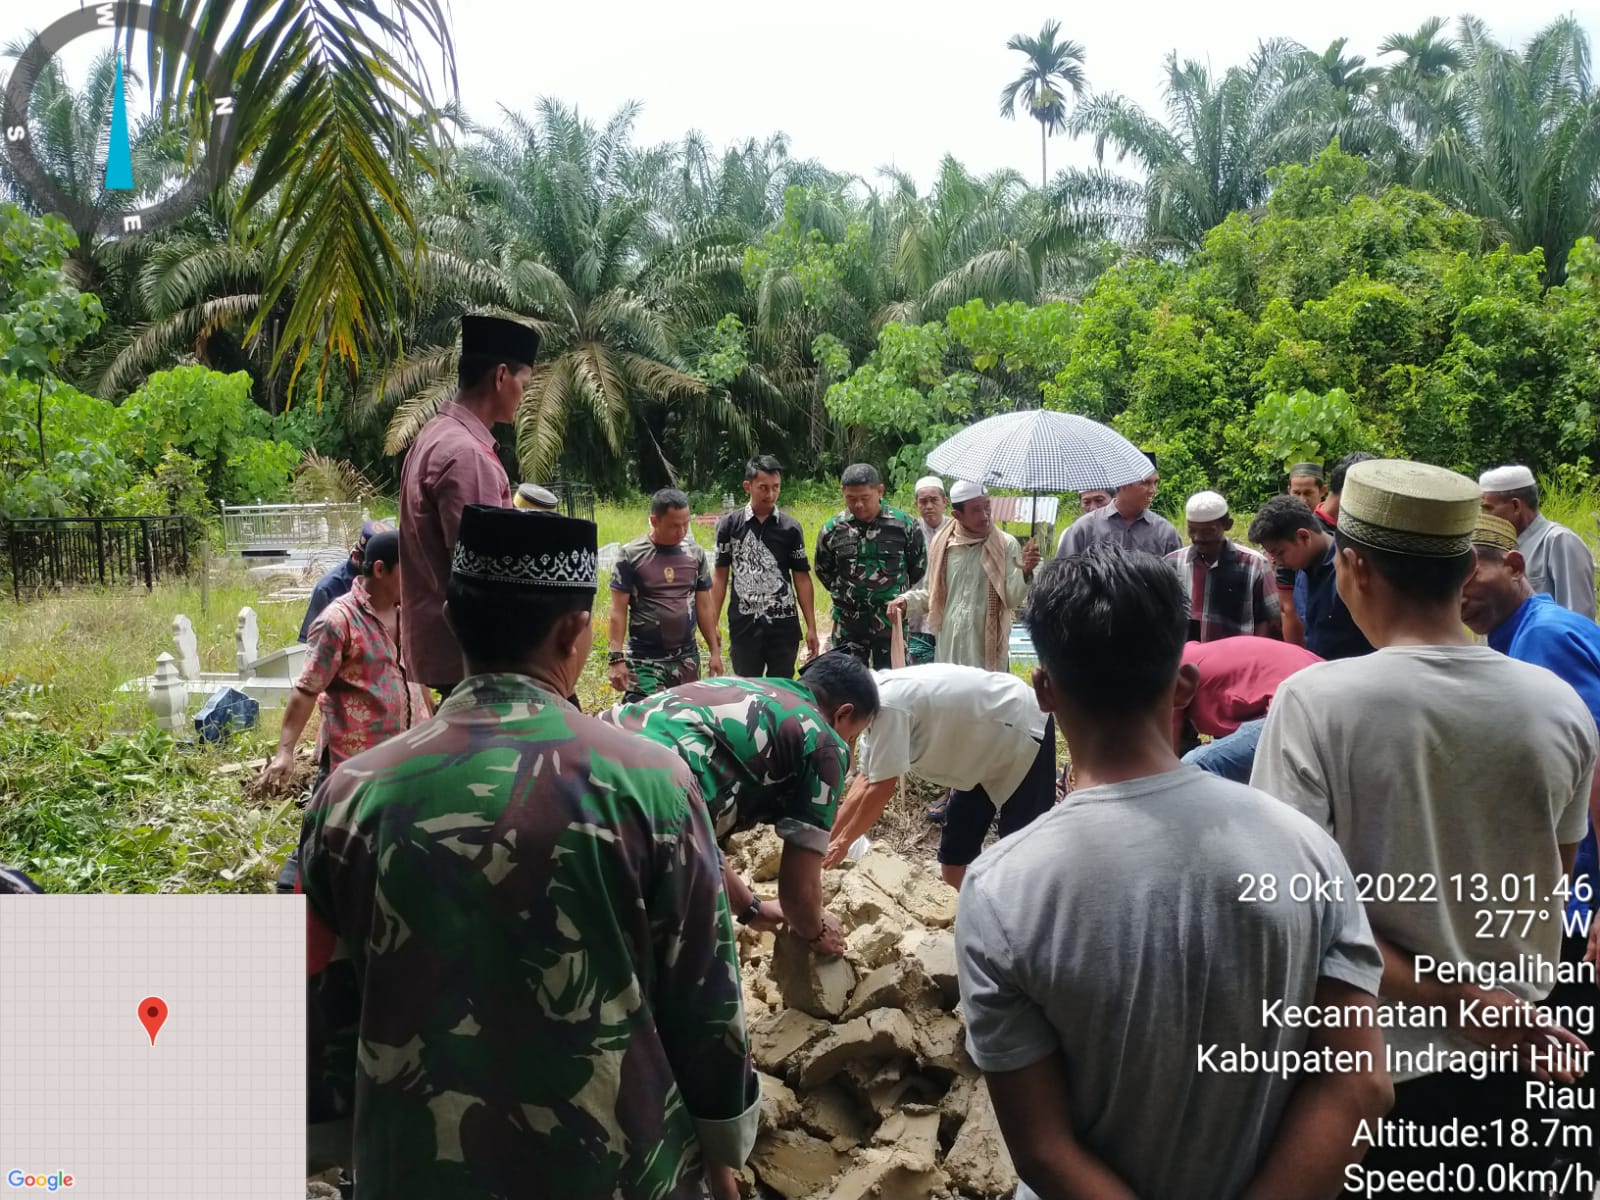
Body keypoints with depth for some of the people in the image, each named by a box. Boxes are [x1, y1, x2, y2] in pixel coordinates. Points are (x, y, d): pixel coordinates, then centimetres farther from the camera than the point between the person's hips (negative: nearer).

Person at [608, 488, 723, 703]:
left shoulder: (696, 553, 3)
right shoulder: (631, 555, -8)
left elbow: (704, 606, 9)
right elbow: (618, 610, -7)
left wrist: (715, 651, 8)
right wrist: (616, 658, -13)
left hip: (687, 658, 4)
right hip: (644, 660, -4)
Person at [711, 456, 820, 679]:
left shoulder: (790, 528, 1)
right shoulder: (729, 525, 0)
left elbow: (802, 578, 3)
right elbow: (720, 575, 3)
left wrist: (811, 627, -1)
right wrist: (712, 624, -2)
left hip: (783, 625, 0)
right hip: (744, 625, 0)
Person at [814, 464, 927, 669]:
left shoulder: (904, 525, -5)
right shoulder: (833, 529, -1)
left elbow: (919, 566, 9)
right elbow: (823, 570, 16)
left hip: (892, 621, -1)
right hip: (848, 623, 1)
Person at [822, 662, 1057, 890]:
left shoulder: (886, 706, -31)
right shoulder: (874, 702, -2)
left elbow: (880, 791, -25)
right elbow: (865, 783, 5)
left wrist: (842, 841, -11)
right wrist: (828, 838, 5)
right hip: (986, 739, 10)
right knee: (953, 852, 12)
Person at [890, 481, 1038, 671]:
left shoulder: (1006, 545, -4)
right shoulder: (942, 544, 2)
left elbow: (1012, 600, -7)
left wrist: (1024, 572, -23)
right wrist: (906, 601, -3)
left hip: (987, 652, -2)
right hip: (949, 650, 2)